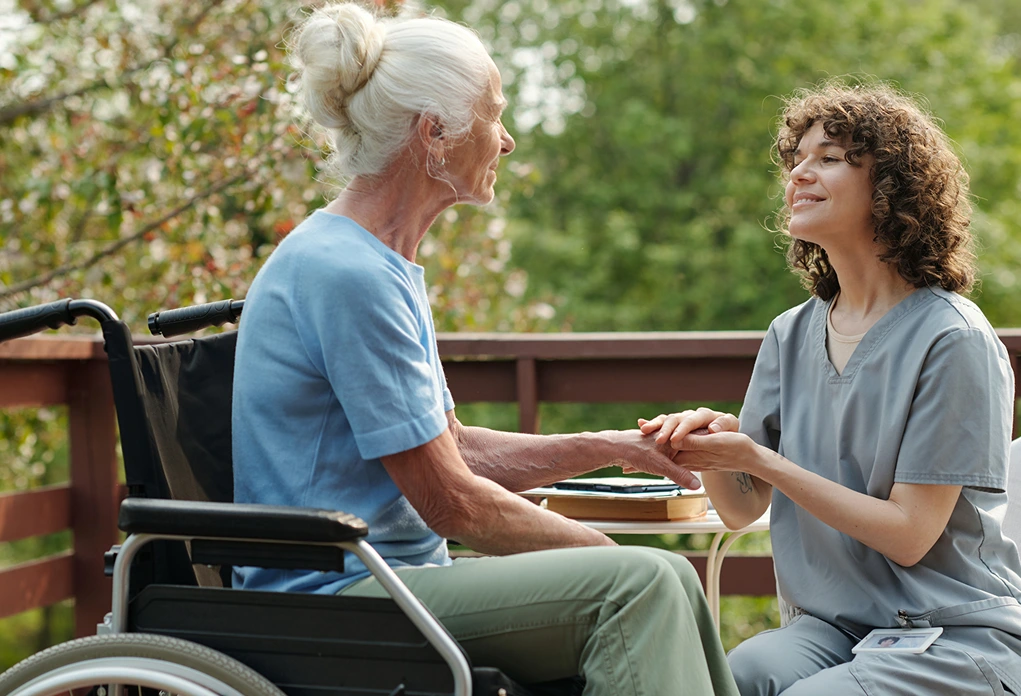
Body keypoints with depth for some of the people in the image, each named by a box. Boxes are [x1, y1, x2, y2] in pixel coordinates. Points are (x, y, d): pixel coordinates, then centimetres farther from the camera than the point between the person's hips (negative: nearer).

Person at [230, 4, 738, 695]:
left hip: (384, 576, 10)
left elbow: (453, 447, 18)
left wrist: (615, 447, 14)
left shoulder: (383, 267, 14)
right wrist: (609, 556, -7)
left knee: (668, 583, 2)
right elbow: (451, 501, -18)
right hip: (336, 592, -10)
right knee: (640, 583, -21)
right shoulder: (346, 275, -18)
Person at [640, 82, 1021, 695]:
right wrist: (711, 445, -14)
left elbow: (909, 536, -14)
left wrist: (758, 459, -19)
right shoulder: (791, 335, 8)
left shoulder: (953, 339, -12)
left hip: (958, 636, -4)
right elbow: (741, 507, 9)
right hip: (834, 627, 4)